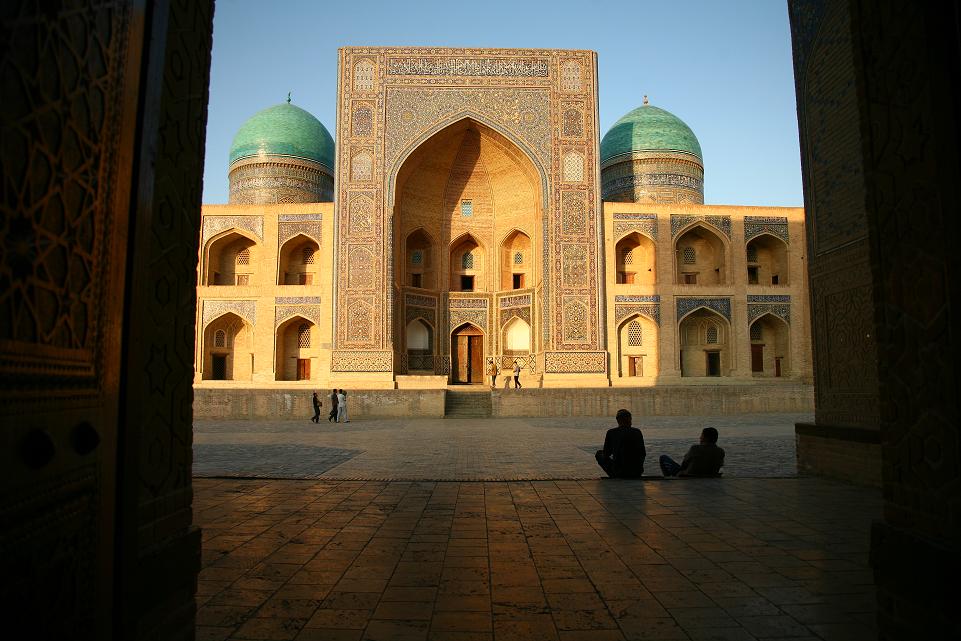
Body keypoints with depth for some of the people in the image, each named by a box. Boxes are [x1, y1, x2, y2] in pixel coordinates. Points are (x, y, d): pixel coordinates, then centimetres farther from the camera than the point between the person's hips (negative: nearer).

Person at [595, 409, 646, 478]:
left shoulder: (611, 432, -4)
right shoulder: (637, 432, 0)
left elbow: (606, 454, 5)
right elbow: (643, 453, 8)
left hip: (619, 472, -3)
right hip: (637, 473, 3)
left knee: (599, 453, 20)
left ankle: (615, 477, 10)